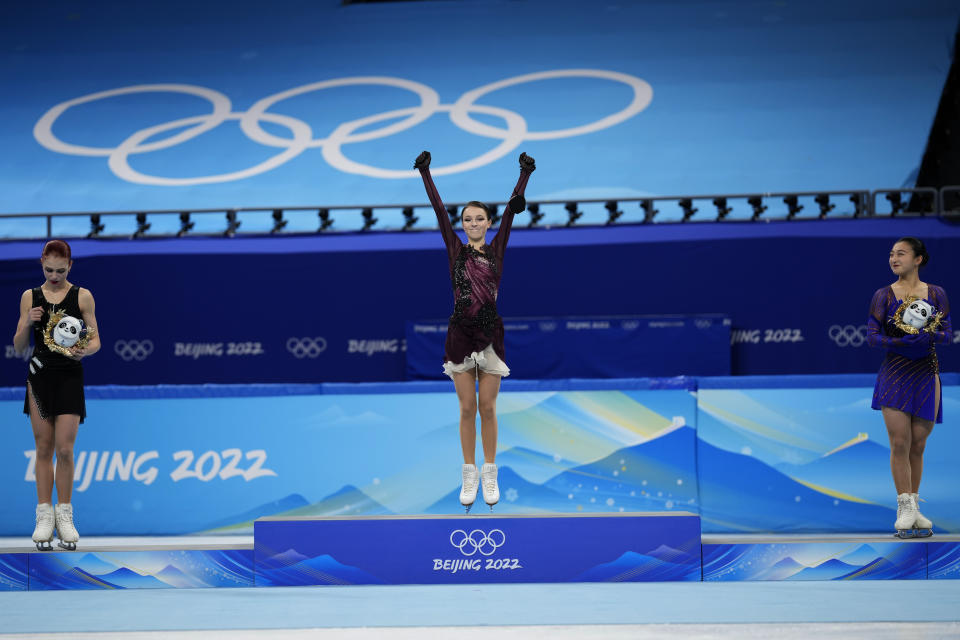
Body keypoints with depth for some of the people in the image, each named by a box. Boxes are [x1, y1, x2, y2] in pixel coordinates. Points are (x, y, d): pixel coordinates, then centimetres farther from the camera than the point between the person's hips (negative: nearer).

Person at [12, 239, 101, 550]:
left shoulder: (82, 297, 0)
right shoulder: (30, 297, 5)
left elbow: (95, 341, 2)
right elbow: (18, 347, 6)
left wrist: (84, 350, -20)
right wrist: (27, 324, -13)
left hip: (70, 377, -2)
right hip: (39, 376, 2)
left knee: (65, 449, -5)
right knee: (44, 449, 4)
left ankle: (64, 516, 5)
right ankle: (44, 516, 9)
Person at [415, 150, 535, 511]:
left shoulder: (496, 249, 5)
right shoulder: (455, 250, 5)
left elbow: (512, 210, -1)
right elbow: (439, 210, 1)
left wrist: (525, 173, -7)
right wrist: (425, 172, -4)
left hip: (490, 331, 0)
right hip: (460, 332, 0)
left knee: (487, 408, 3)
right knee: (467, 409, 3)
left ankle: (490, 476, 10)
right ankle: (469, 477, 9)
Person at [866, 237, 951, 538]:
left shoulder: (936, 294, 6)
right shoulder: (883, 295, 3)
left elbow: (948, 333, 3)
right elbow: (871, 336, -1)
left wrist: (929, 335, -20)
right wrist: (902, 341, -18)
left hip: (926, 374, 1)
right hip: (895, 374, -1)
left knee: (918, 445, 3)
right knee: (900, 442, -9)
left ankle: (913, 507, 13)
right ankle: (905, 508, -3)